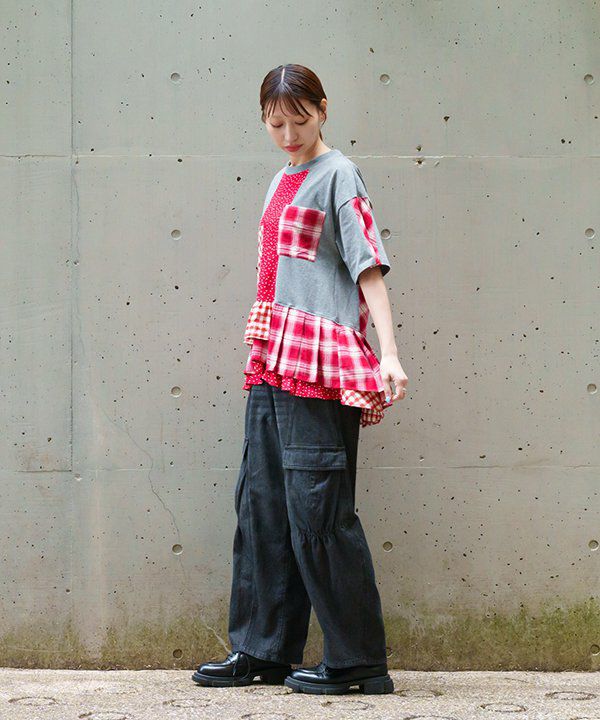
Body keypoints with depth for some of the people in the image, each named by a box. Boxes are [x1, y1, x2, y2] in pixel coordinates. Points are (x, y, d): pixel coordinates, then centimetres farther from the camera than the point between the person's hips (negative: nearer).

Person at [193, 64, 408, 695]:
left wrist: (389, 356, -18)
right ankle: (262, 651, 16)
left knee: (316, 507, -9)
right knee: (261, 502, 8)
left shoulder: (338, 175, -2)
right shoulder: (280, 183, 21)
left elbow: (369, 265, -9)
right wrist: (264, 351, 18)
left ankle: (357, 661, -2)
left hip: (320, 360, -8)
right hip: (273, 361, 8)